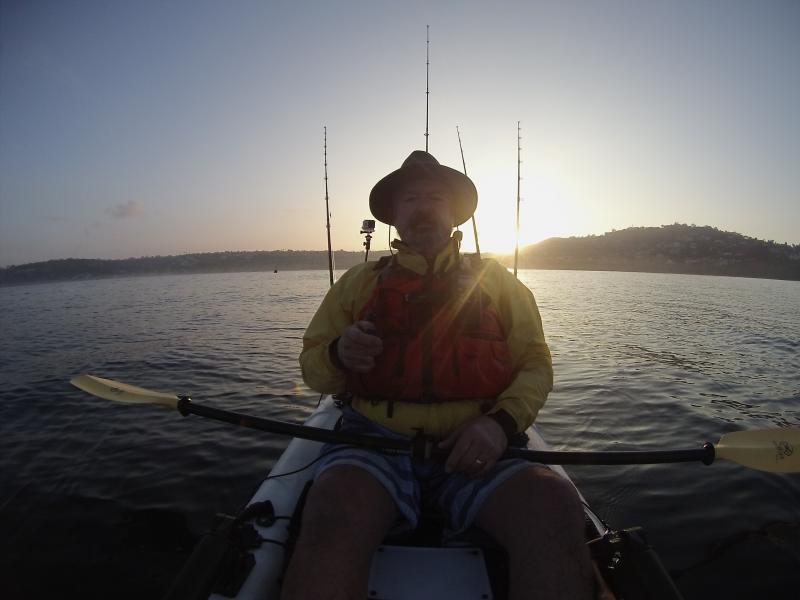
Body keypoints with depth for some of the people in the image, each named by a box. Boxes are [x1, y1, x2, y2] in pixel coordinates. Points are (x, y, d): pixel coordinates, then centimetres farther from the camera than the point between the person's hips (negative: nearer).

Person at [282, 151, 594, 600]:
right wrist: (339, 354, -11)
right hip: (377, 442, 0)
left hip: (474, 448, 1)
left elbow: (536, 364, 9)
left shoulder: (497, 280, 14)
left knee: (556, 507, -28)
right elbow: (312, 369, 13)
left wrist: (502, 421, -11)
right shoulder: (360, 281, 13)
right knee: (335, 517, -32)